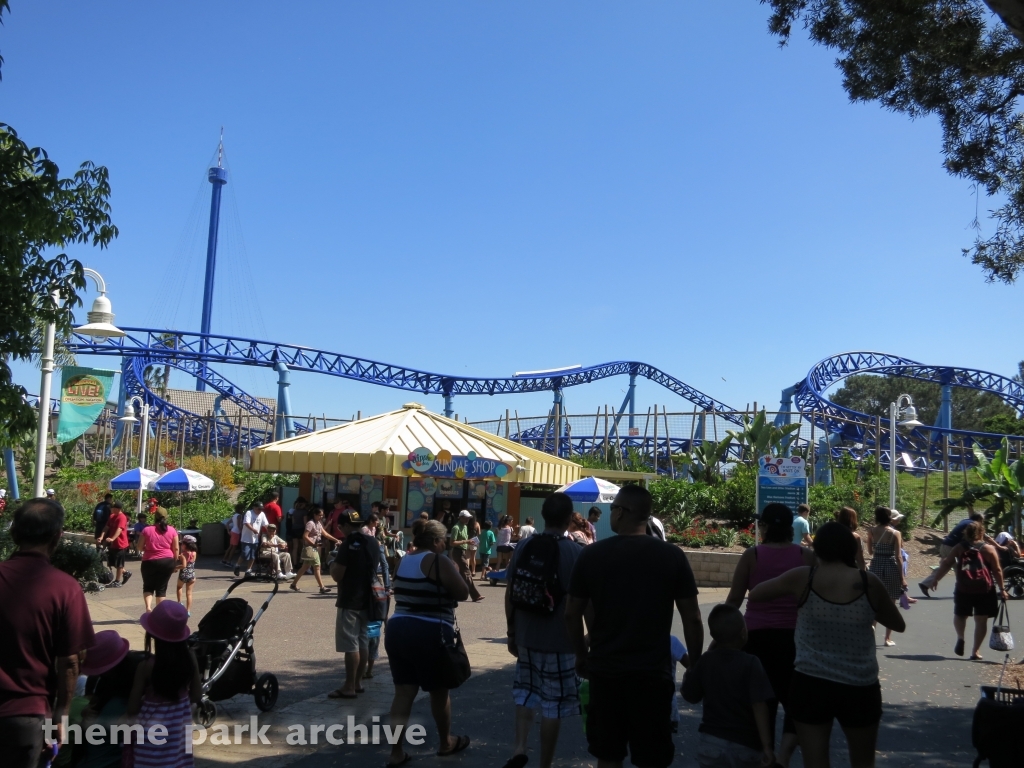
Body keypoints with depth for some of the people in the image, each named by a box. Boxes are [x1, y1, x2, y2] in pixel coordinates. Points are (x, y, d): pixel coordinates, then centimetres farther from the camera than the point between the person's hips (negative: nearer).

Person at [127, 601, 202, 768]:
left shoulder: (147, 666, -22)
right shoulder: (189, 657, -11)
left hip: (152, 727, -4)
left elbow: (133, 708, -14)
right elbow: (197, 695, 0)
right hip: (180, 725, 4)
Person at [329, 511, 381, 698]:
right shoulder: (373, 543, 9)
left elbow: (337, 575, -17)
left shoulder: (348, 544, -15)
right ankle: (357, 682, 20)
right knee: (363, 643, 13)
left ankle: (349, 687, -3)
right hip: (367, 599, 8)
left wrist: (333, 564, 1)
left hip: (350, 601, -8)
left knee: (350, 645, -5)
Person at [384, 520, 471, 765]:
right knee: (439, 691, 12)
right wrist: (455, 570, 6)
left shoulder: (403, 561, 12)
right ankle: (446, 743, 29)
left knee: (403, 692, 8)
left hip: (398, 630, 7)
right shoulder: (439, 561, -12)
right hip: (430, 635, -6)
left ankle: (396, 751, 6)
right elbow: (463, 593, -8)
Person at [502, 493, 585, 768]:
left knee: (526, 692, 23)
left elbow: (509, 594, 4)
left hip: (527, 636, 4)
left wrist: (512, 633, 14)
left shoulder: (524, 546, -1)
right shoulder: (576, 552, -12)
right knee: (553, 704, 7)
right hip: (559, 640, -4)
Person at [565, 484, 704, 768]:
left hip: (604, 669, 1)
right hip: (653, 671, -1)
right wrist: (696, 665, 8)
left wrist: (581, 656, 17)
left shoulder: (591, 554, -4)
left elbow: (572, 613, 3)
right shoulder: (672, 556, -7)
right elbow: (692, 618, -4)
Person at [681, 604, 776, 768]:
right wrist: (767, 746, -17)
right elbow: (759, 706, -18)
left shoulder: (704, 662, -1)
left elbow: (690, 696, 5)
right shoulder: (750, 663, -12)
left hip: (710, 743, 3)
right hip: (745, 747, -3)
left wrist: (688, 674, 23)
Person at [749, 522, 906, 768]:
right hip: (860, 688, 1)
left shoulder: (802, 578, -8)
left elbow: (754, 595, 5)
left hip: (811, 684, -1)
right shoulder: (870, 583, -7)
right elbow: (899, 625, 9)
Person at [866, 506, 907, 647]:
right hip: (891, 568, -2)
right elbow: (898, 557, -10)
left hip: (875, 566, 2)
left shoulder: (871, 531, -2)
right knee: (890, 605, 8)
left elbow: (870, 552, 5)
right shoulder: (895, 533, -8)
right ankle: (888, 638, 9)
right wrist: (902, 577, -6)